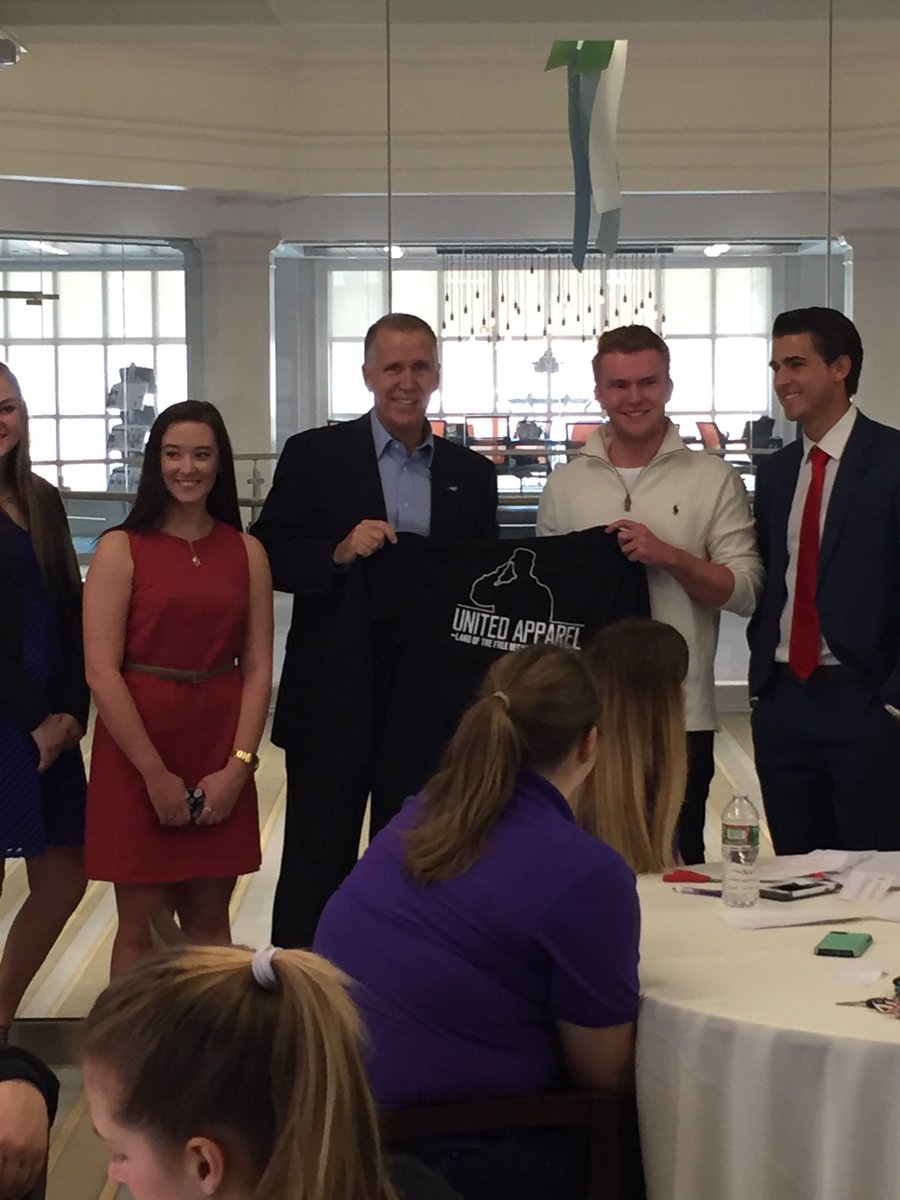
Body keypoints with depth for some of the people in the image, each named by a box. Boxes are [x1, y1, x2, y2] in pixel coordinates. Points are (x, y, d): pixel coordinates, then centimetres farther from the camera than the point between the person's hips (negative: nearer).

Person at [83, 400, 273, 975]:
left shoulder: (247, 552, 6)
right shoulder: (121, 549, -4)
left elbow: (258, 668, 4)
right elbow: (102, 671, -10)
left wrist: (237, 766, -7)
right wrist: (156, 774, -13)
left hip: (222, 762, 3)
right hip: (137, 758, -3)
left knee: (209, 920, 11)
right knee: (140, 923, 4)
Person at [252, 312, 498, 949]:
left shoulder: (472, 473, 9)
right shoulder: (314, 455, -1)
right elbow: (269, 561, -4)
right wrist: (338, 553, -21)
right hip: (333, 702, -3)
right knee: (317, 870, 4)